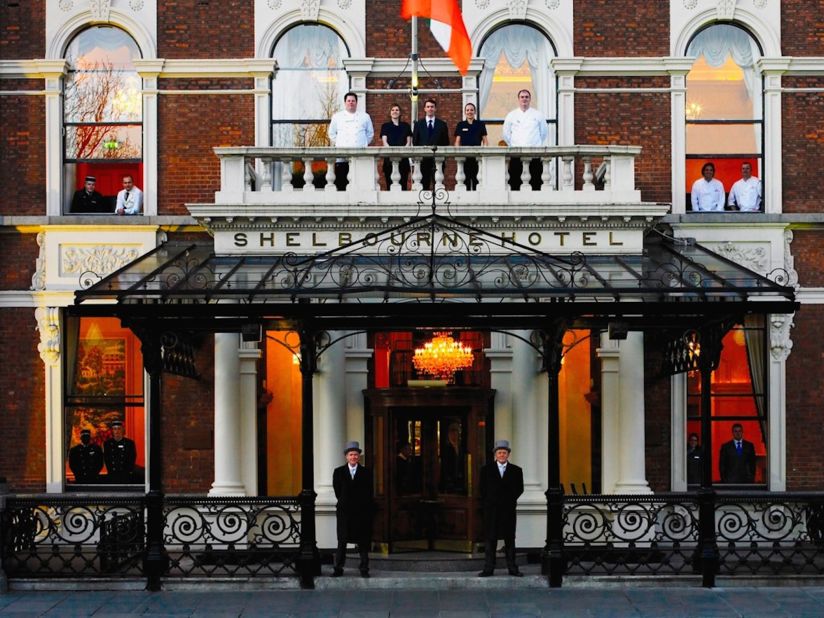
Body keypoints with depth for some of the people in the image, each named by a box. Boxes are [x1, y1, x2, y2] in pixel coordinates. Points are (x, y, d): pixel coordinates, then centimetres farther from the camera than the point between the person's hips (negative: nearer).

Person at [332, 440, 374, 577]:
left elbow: (369, 493, 5)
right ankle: (338, 569, 3)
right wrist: (343, 502, 2)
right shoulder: (338, 472, 7)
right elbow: (337, 491, 7)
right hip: (344, 511, 0)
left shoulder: (366, 473, 5)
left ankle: (364, 569, 5)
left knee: (363, 541, 1)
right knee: (342, 541, 0)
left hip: (362, 511, 0)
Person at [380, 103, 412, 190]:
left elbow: (408, 142, 6)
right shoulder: (385, 126, 10)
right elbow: (384, 142, 0)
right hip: (389, 159, -1)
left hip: (403, 159, 1)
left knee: (403, 184, -4)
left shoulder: (406, 126, 13)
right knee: (390, 185, -5)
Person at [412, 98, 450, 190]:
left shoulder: (442, 124, 10)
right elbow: (415, 141, 9)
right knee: (424, 183, -1)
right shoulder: (418, 124, 11)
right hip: (423, 158, 0)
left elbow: (446, 142, 10)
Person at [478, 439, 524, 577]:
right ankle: (488, 569, 0)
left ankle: (512, 568, 6)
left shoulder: (516, 470, 8)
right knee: (490, 540, 0)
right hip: (491, 509, 0)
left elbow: (520, 489, 6)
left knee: (510, 539, 3)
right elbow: (483, 489, 7)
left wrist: (511, 500, -5)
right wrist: (486, 503, -2)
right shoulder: (486, 469, 8)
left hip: (508, 509, 0)